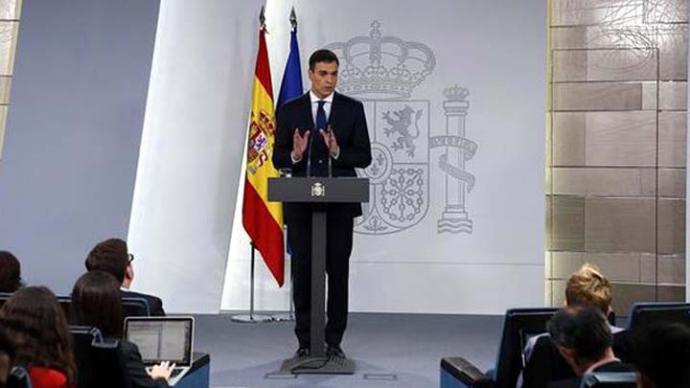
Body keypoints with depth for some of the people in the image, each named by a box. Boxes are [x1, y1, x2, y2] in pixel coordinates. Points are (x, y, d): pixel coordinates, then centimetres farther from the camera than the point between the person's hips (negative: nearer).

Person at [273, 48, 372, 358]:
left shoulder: (353, 109, 3)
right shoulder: (289, 110, 4)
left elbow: (364, 157, -1)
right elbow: (278, 159, 3)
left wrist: (337, 152, -19)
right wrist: (295, 155, -19)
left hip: (340, 203, 0)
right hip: (300, 203, 1)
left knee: (338, 270, 3)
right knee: (302, 271, 5)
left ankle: (334, 340, 14)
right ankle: (305, 341, 16)